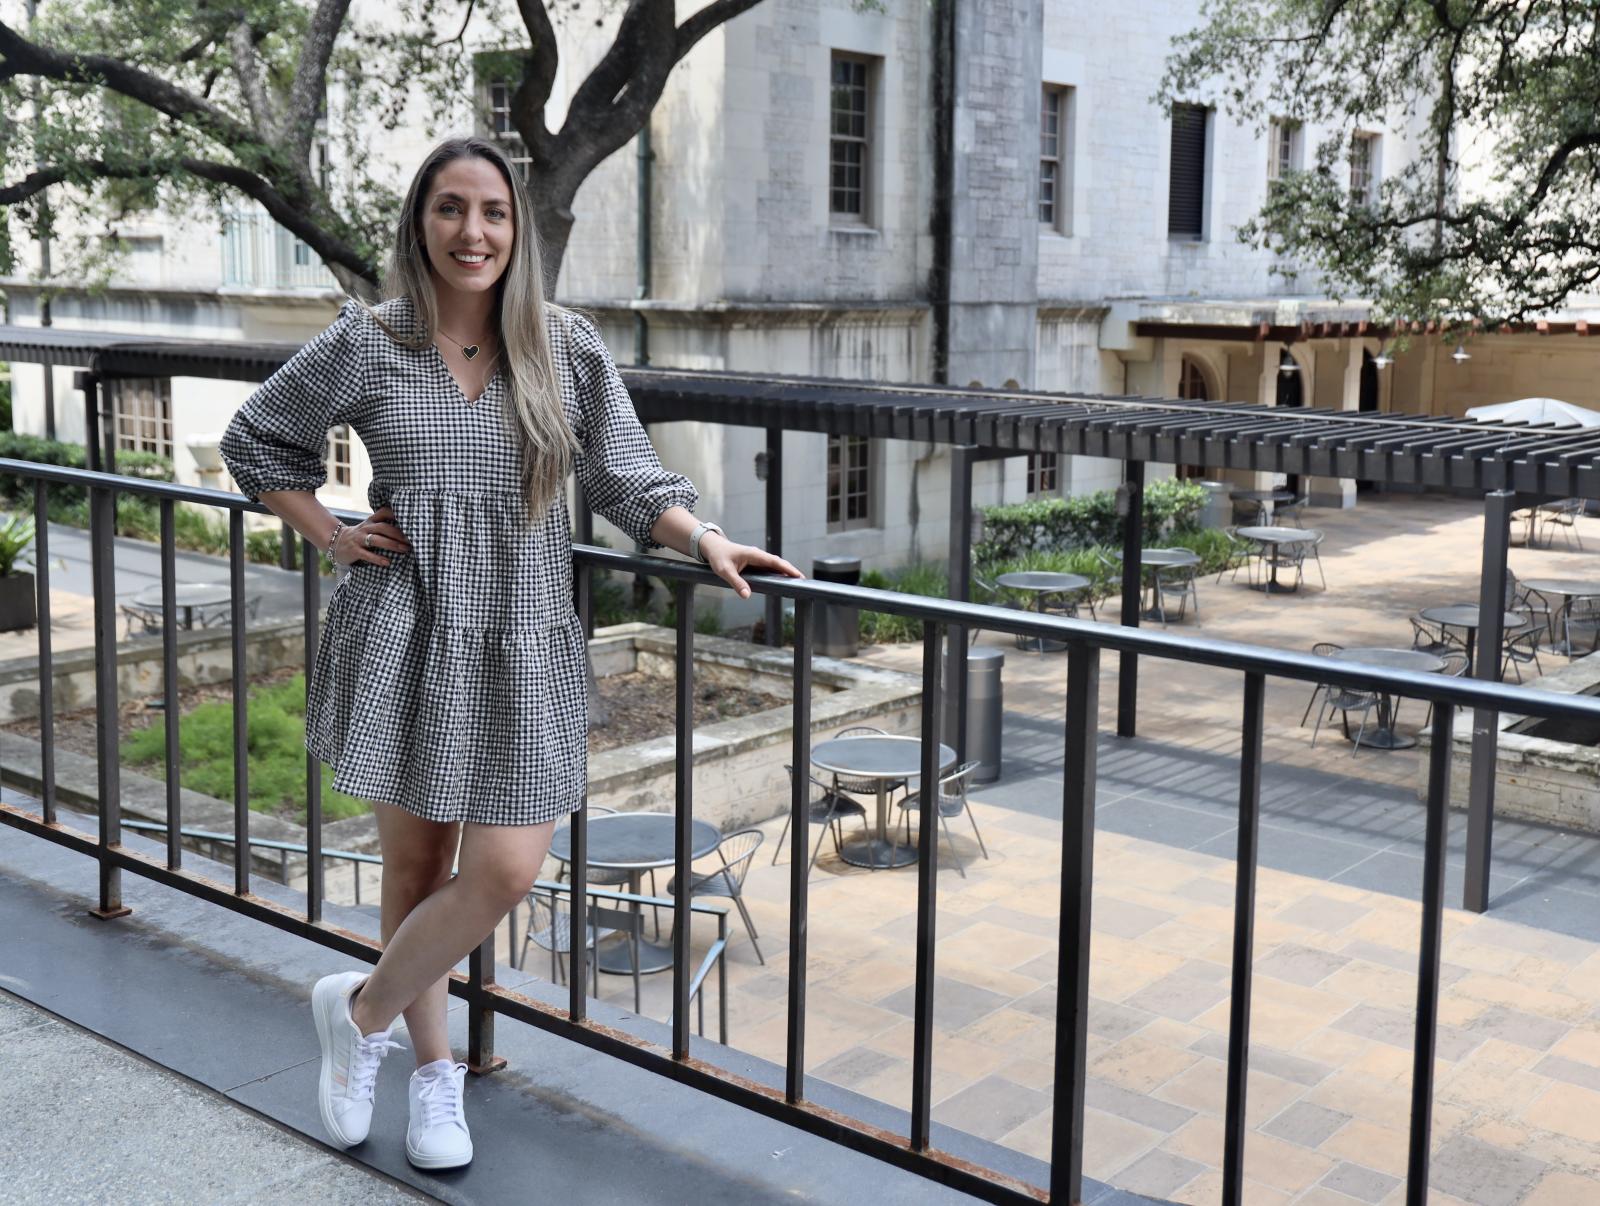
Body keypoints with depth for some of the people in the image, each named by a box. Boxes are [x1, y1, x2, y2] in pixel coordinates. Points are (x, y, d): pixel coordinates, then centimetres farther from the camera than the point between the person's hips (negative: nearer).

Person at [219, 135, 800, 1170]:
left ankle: (364, 1011, 21)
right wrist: (329, 536, 3)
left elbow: (628, 480, 3)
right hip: (405, 636, 0)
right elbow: (258, 440, 13)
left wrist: (707, 540, -13)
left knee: (506, 870, -6)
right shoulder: (368, 343, 0)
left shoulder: (568, 347, 2)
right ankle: (435, 1068, 31)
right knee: (416, 862, 8)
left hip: (522, 645, 1)